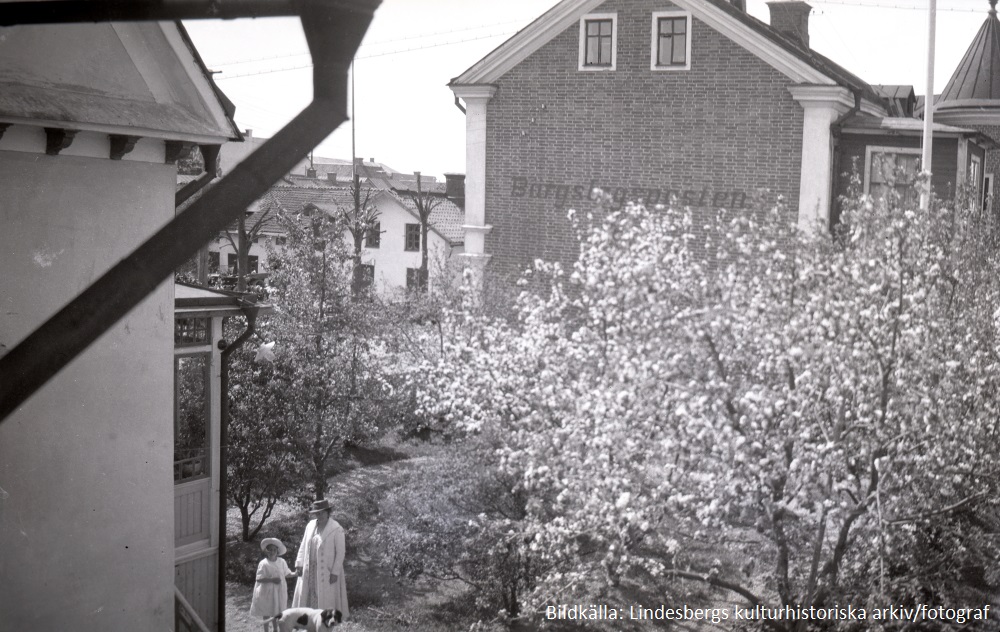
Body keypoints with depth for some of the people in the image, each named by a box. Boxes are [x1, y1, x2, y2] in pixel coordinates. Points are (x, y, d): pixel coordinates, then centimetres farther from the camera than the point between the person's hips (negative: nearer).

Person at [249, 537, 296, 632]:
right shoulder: (263, 564, -15)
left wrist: (295, 574, -9)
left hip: (279, 591, 4)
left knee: (276, 611, 12)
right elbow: (259, 579, -18)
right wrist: (272, 579, -26)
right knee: (267, 612, 7)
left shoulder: (282, 562, -2)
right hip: (267, 591, -4)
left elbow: (287, 573, 9)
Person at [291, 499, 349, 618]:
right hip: (309, 570, 6)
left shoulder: (337, 529, -8)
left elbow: (340, 552, -9)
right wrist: (299, 564, 6)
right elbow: (303, 546, 14)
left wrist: (335, 572, -13)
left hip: (327, 571, -6)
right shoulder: (310, 525, 10)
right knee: (307, 598, 5)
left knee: (326, 600, -3)